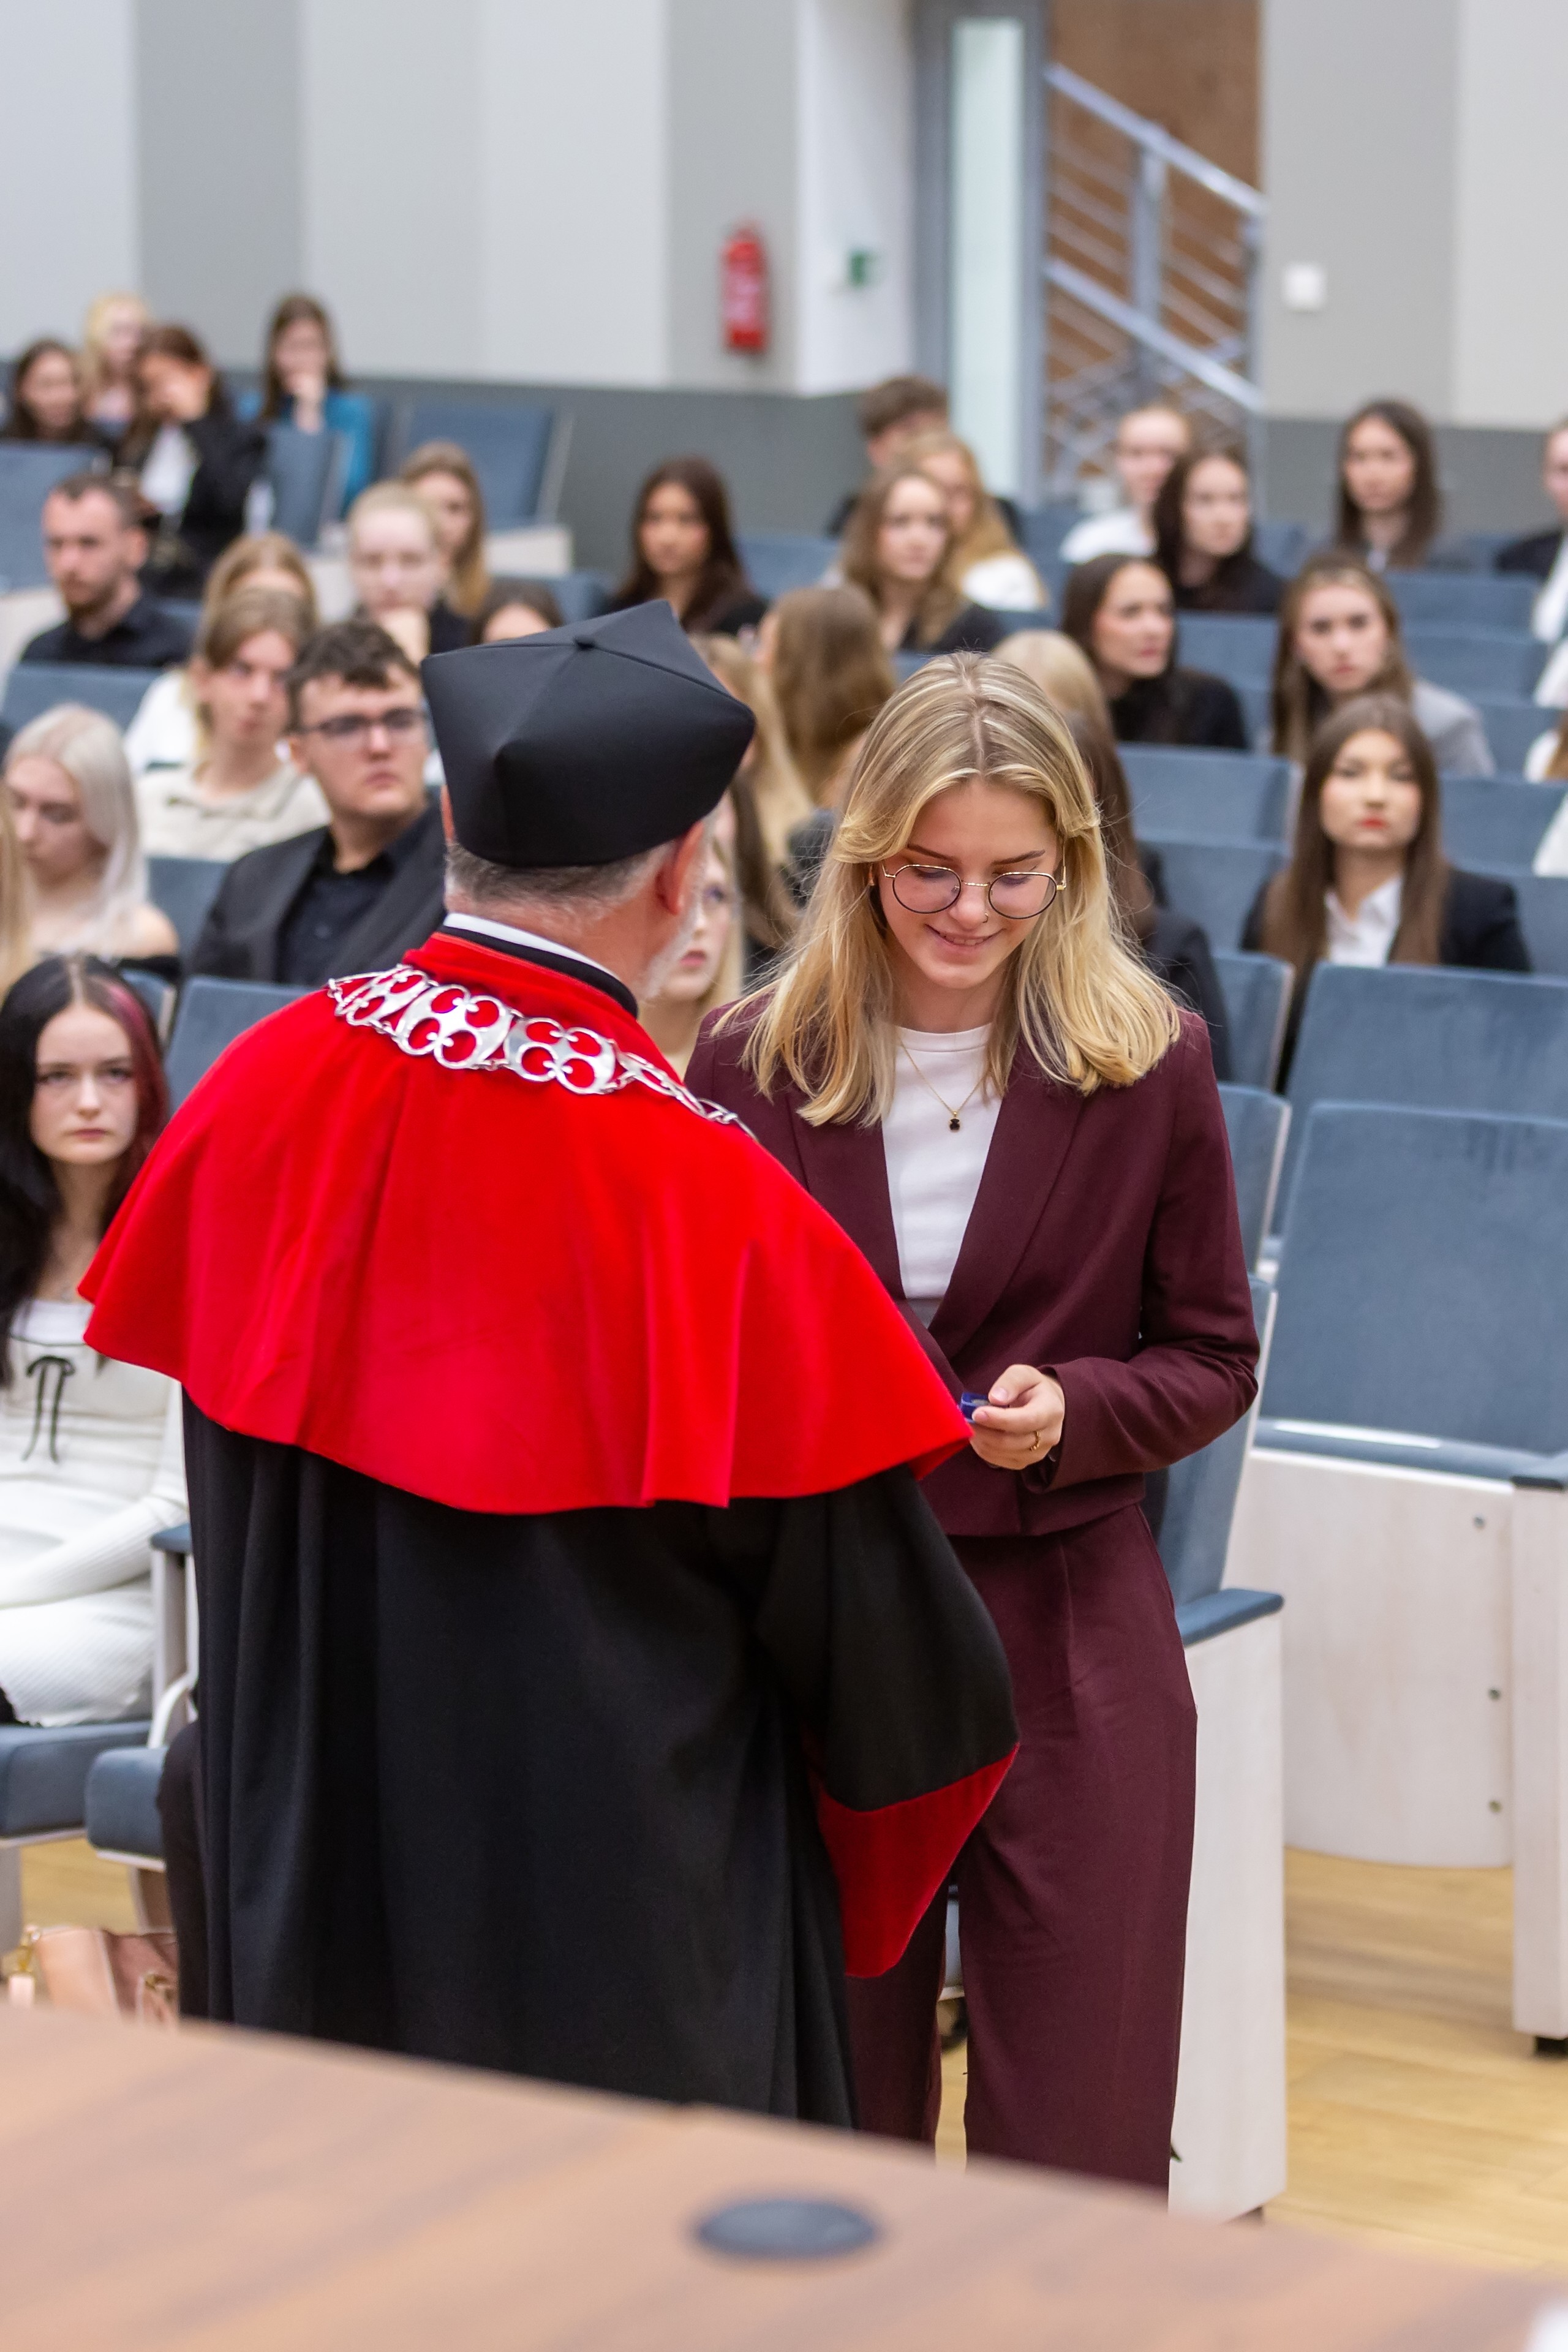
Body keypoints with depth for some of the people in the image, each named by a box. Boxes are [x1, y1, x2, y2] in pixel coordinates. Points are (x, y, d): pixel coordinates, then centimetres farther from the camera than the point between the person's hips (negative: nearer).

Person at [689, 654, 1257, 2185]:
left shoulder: (1146, 1067, -2)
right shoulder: (752, 1066, -1)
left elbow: (1214, 1360, 4)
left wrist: (1073, 1410, -15)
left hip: (1069, 1636, -1)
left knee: (1079, 2121, 1)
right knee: (834, 2108, 10)